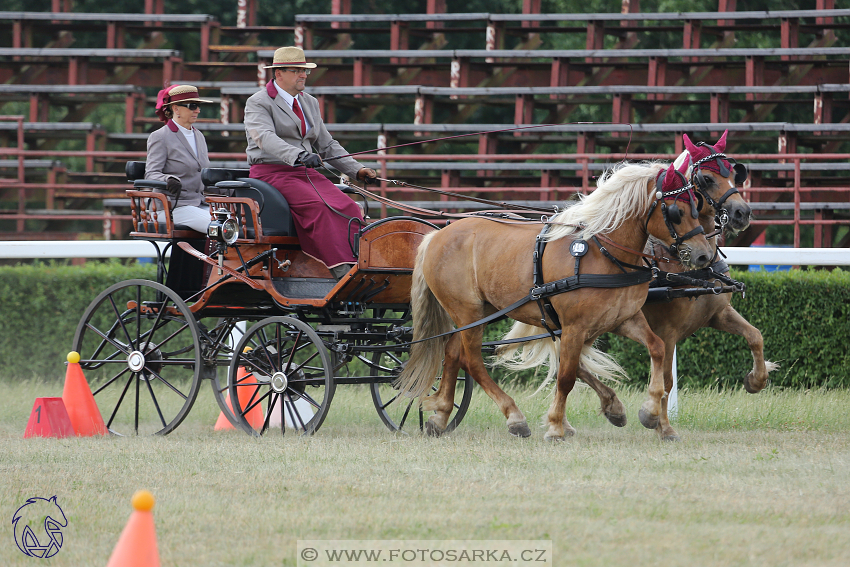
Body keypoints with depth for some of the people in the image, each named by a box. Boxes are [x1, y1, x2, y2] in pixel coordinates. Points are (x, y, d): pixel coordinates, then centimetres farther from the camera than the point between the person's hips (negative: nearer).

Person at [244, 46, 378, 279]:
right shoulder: (258, 103, -3)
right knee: (317, 206, -33)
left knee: (349, 209, -19)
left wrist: (357, 170, 9)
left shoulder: (310, 103, 20)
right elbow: (265, 137, -22)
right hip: (272, 172, -7)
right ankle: (340, 271, -40)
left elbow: (327, 144, 23)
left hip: (306, 173, 7)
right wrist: (298, 155, -40)